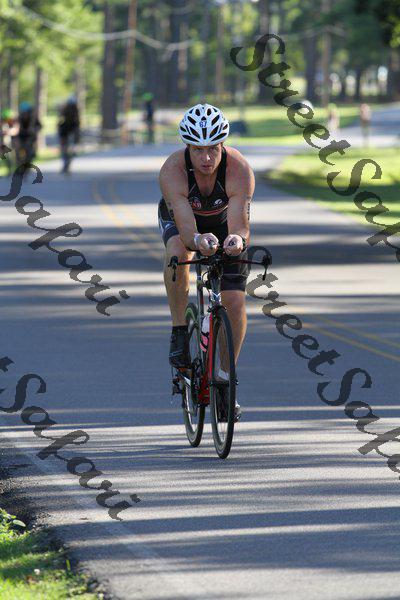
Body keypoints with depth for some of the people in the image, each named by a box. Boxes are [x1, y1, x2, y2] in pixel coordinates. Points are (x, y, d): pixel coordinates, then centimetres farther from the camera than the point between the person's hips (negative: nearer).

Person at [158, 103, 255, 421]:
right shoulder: (172, 171, -38)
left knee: (235, 303, -8)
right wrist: (198, 240, -67)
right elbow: (185, 228, -44)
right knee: (177, 255, -37)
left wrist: (237, 239, -68)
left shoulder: (240, 169, -37)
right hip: (179, 217, -1)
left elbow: (239, 225, -44)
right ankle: (180, 331, -15)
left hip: (224, 220, 1)